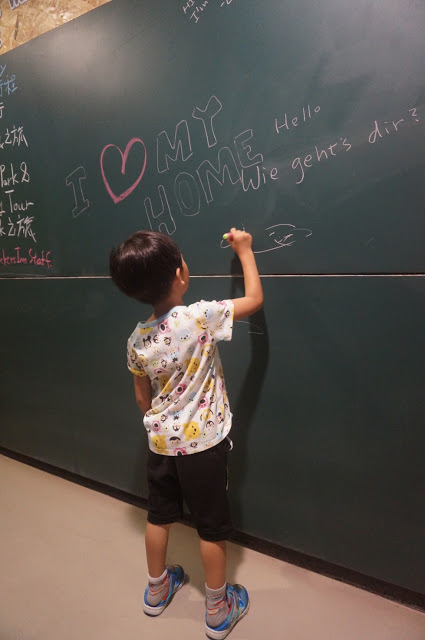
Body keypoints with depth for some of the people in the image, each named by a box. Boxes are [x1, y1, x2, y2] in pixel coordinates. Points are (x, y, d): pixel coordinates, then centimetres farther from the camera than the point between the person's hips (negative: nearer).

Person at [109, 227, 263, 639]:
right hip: (203, 443, -4)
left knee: (159, 515, 24)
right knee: (212, 526, 15)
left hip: (161, 442, 5)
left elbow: (142, 398, 3)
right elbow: (255, 299, -12)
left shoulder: (137, 339, -8)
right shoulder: (200, 317, -24)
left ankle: (157, 589, 47)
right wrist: (244, 250, 1)